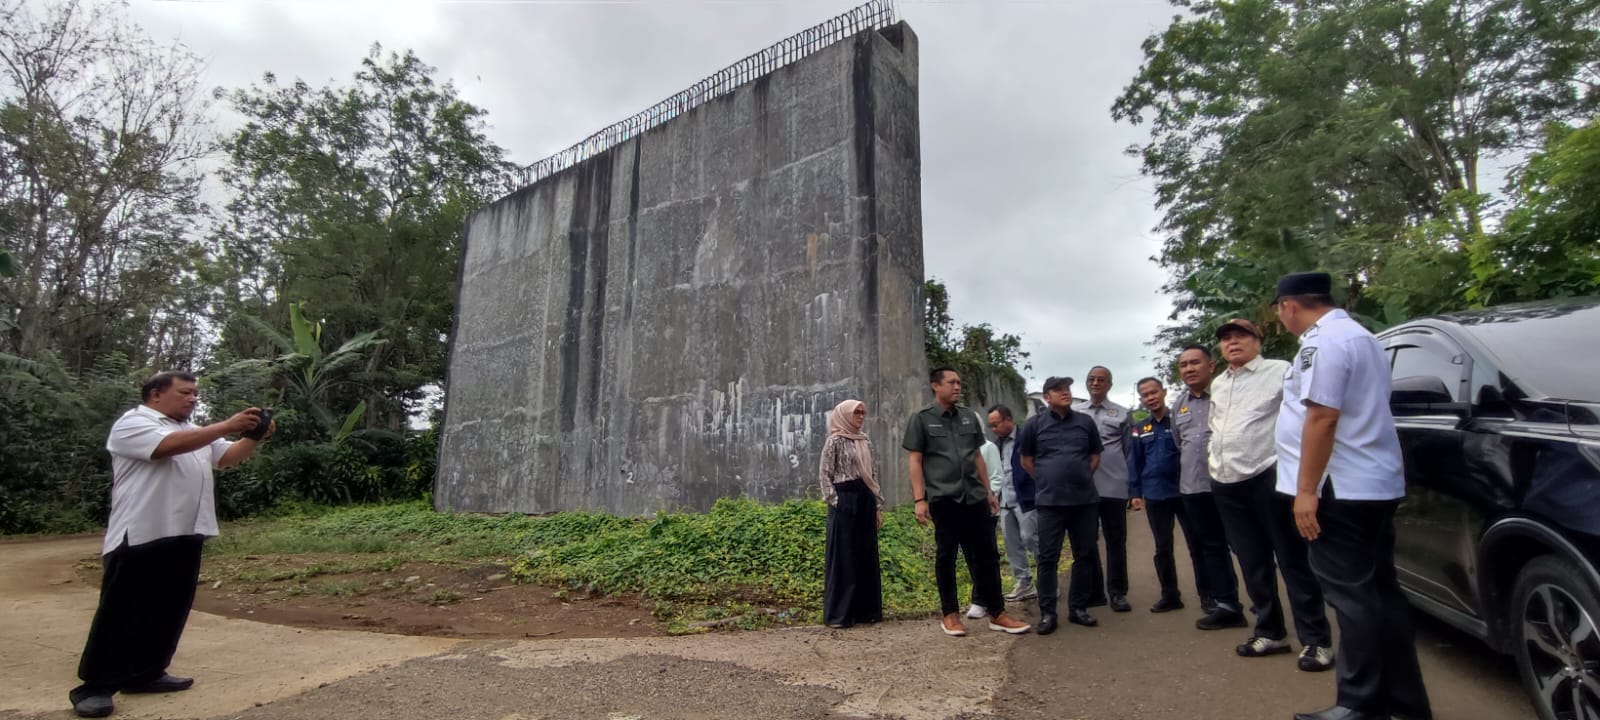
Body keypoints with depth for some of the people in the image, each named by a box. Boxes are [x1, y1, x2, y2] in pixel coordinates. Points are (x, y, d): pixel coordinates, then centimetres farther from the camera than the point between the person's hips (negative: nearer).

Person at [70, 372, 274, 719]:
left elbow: (228, 457, 17)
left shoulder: (192, 431, 20)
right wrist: (227, 426, -25)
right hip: (141, 536, -8)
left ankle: (145, 675, 23)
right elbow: (169, 445, -24)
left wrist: (254, 437, -3)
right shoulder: (132, 423, -6)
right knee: (122, 614, -1)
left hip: (184, 535, 8)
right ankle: (94, 687, 8)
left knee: (169, 610, 12)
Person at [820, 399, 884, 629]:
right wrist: (835, 502, -13)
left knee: (867, 556, 9)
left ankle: (866, 609, 19)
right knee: (843, 557, -2)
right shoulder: (835, 440, -4)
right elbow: (824, 474, -6)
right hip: (845, 501, -6)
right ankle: (839, 613, 5)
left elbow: (873, 476, 16)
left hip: (865, 501, 6)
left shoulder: (866, 442, 14)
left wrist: (878, 506, 11)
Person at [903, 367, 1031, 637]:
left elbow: (977, 457, 18)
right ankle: (950, 615, 17)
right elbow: (915, 461, -3)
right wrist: (919, 499, -10)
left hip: (975, 497, 5)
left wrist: (988, 491, 15)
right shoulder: (922, 419, -1)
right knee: (946, 556, 5)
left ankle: (997, 614, 16)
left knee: (987, 553, 7)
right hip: (943, 499, -4)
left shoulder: (969, 417, 13)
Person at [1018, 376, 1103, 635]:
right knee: (1048, 558, -1)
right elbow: (1026, 460, 9)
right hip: (1050, 501, -3)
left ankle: (1078, 608, 22)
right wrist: (1046, 480, 4)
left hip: (1085, 499, 3)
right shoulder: (1034, 424, 0)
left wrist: (1081, 478, 7)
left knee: (1084, 555, 9)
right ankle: (1047, 613, 7)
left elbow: (1095, 456, 17)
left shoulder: (1086, 422, 7)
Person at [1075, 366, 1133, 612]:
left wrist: (1133, 485, 3)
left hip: (1114, 486, -1)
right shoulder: (1074, 413, 8)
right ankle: (1094, 592, 20)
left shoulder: (1121, 414, 5)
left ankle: (1117, 593, 17)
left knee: (1116, 542, 6)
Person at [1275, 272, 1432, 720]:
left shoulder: (1322, 341, -15)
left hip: (1342, 488, -10)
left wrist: (1305, 490, -20)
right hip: (1378, 484, 10)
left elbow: (1322, 418, -22)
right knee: (1381, 592, 13)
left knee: (1351, 596, -4)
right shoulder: (1359, 335, 18)